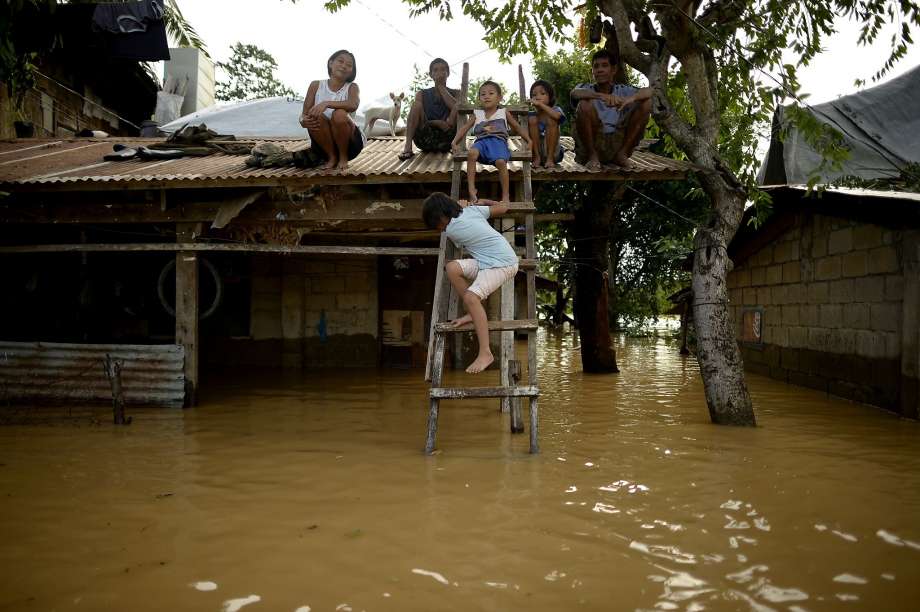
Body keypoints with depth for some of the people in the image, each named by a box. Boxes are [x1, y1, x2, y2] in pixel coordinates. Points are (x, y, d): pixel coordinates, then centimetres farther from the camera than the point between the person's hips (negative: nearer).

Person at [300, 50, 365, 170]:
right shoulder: (316, 85, 3)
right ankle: (332, 157, -9)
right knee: (316, 116, -27)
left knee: (339, 114, -29)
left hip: (351, 142, -1)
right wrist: (304, 121, -27)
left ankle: (343, 157, -9)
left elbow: (353, 105, -25)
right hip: (323, 144, 1)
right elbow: (303, 115, -3)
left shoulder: (352, 87, -1)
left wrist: (327, 103, -38)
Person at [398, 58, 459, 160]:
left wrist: (441, 87, 0)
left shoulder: (455, 93, 12)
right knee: (417, 104, -18)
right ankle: (408, 147, -30)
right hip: (425, 140, 1)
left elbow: (456, 107, -11)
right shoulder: (422, 94, 12)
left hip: (446, 141, -1)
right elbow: (416, 117, -1)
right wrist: (437, 123, -19)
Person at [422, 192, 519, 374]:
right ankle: (473, 313, 6)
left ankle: (485, 353, -26)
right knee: (452, 268, -3)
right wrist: (484, 202, 34)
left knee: (471, 296, -24)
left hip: (503, 265, -8)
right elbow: (503, 207, 17)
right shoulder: (473, 209, 9)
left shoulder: (451, 231, -7)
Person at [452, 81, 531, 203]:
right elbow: (464, 128, 19)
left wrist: (529, 141, 13)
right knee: (471, 153, -35)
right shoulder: (477, 114, 24)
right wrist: (455, 142, 5)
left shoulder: (503, 113, 20)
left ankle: (506, 196, -22)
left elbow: (518, 128, 24)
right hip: (481, 141, 2)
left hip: (498, 141, -1)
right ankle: (471, 189, -31)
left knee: (501, 161, -34)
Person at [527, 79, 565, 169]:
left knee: (551, 120, -20)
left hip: (554, 153, -1)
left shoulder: (555, 110, -4)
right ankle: (536, 157, -13)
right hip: (534, 152, 1)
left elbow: (557, 115, -31)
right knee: (532, 119, -14)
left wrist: (540, 104, -32)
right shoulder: (531, 115, 1)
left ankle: (550, 158, -18)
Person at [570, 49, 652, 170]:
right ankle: (592, 156, -10)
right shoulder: (587, 89, 2)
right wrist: (602, 96, -40)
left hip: (618, 143, 2)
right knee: (584, 104, -25)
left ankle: (622, 154, -1)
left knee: (646, 103, -7)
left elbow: (650, 91, -7)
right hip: (589, 148, -2)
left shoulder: (622, 91, 7)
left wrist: (631, 98, -28)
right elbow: (574, 93, -23)